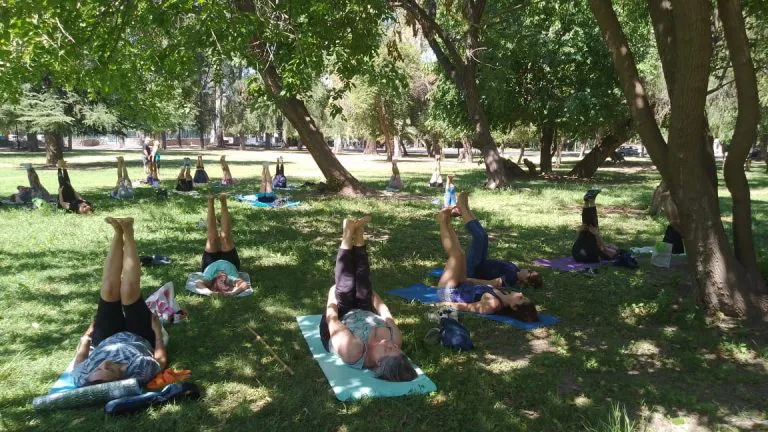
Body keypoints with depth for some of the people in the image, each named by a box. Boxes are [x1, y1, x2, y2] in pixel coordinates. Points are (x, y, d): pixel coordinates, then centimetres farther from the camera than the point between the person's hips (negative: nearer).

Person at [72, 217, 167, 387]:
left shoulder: (82, 378, -38)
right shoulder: (141, 371, -47)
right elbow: (161, 360, -23)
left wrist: (86, 337, 4)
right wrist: (158, 331, -10)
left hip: (106, 341, 2)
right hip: (140, 339, -2)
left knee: (109, 292, -15)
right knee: (128, 293, -21)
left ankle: (119, 233, 7)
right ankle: (127, 233, 1)